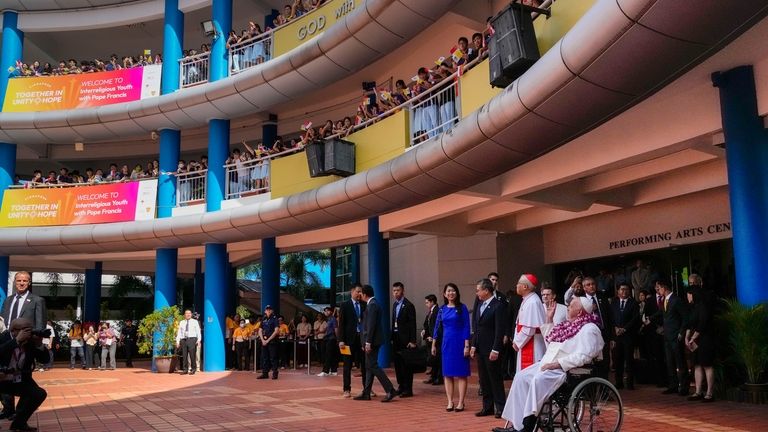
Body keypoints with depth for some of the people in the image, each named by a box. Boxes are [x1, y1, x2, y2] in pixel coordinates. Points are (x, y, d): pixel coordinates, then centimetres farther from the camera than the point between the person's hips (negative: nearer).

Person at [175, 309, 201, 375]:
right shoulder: (181, 322, 16)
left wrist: (199, 340, -11)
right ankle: (185, 370, 9)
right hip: (183, 340, 3)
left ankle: (193, 369, 1)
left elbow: (198, 331, 2)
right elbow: (179, 332, 14)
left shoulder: (195, 322, 8)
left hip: (192, 339, -3)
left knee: (192, 355, -7)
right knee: (184, 356, 2)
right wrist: (177, 341, 4)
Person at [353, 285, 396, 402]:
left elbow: (371, 325, -20)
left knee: (372, 366, -9)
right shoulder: (373, 304, 16)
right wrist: (366, 342, 20)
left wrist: (368, 342, -21)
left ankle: (390, 390, -10)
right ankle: (366, 393, 17)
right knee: (370, 366, 12)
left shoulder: (372, 305, -14)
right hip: (372, 341, 10)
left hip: (373, 340, -10)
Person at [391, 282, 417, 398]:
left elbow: (412, 324, -12)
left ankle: (408, 389, 2)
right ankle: (401, 386, 18)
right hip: (396, 338, 7)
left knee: (406, 364, -3)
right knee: (398, 363, 9)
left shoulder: (408, 305, -8)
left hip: (405, 339, -7)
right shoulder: (395, 305, 14)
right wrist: (392, 337, 10)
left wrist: (412, 341, -16)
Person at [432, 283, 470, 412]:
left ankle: (461, 403, 6)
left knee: (460, 374, 0)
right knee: (447, 374, 6)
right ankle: (450, 402, 12)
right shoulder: (442, 309, 7)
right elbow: (437, 327, 12)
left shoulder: (462, 308, -3)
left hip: (459, 343, -4)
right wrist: (434, 345, 11)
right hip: (446, 343, 4)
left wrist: (467, 346, -11)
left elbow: (466, 327, -6)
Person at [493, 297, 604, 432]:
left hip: (568, 369, -9)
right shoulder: (569, 325, 19)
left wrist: (557, 364, -24)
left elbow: (583, 356, -22)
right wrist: (549, 319, 24)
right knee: (521, 377, -10)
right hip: (548, 363, 9)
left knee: (538, 380, -33)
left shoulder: (589, 329, -9)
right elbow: (549, 341, 31)